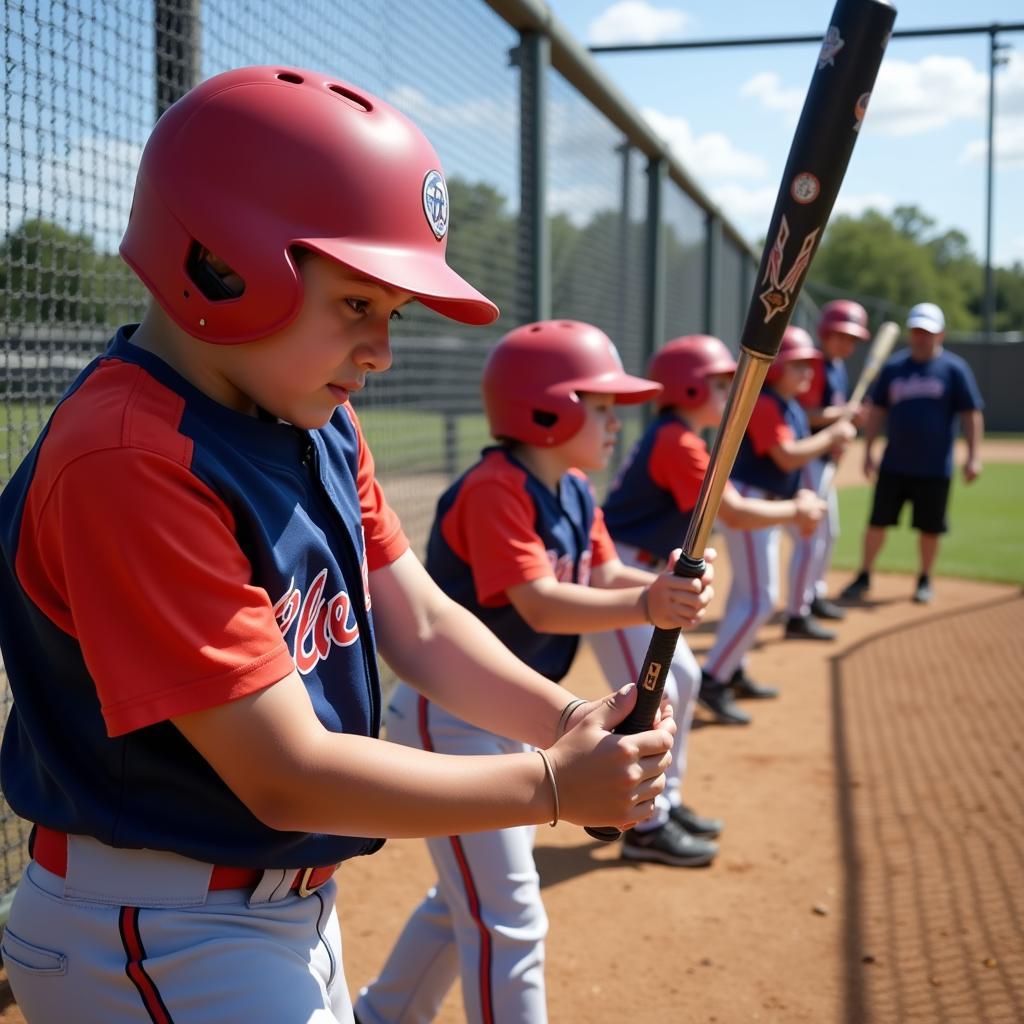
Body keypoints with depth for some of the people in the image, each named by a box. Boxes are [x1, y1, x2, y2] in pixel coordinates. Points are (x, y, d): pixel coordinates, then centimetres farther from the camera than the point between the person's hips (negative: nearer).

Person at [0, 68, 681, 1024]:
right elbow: (287, 779, -26)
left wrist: (568, 721, -14)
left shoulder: (321, 423, 0)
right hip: (152, 941, -8)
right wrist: (551, 784, -19)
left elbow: (420, 624, 2)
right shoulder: (127, 464, -28)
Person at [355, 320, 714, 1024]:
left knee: (468, 897, 24)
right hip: (451, 716, -10)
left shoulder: (575, 490, 6)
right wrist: (643, 607, -40)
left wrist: (666, 585, -20)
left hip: (509, 715, 10)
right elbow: (540, 604, -30)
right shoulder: (494, 488, -22)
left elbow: (602, 576, 0)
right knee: (508, 919, -5)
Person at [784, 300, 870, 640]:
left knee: (829, 532, 22)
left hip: (822, 459, 11)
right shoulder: (815, 365, -16)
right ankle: (797, 617, -9)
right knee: (811, 536, -12)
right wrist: (842, 413, -24)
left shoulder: (838, 367, 14)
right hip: (803, 459, -11)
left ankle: (815, 596, 38)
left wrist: (848, 417, 2)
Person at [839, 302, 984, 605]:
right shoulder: (893, 367, 6)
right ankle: (864, 577, 16)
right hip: (893, 465, 2)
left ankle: (924, 580, 25)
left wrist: (973, 456, -9)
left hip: (934, 467, -2)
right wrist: (868, 451, 7)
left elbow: (971, 415, -3)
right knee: (878, 521, 3)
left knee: (929, 527, 7)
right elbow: (876, 411, 11)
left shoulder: (954, 369, -2)